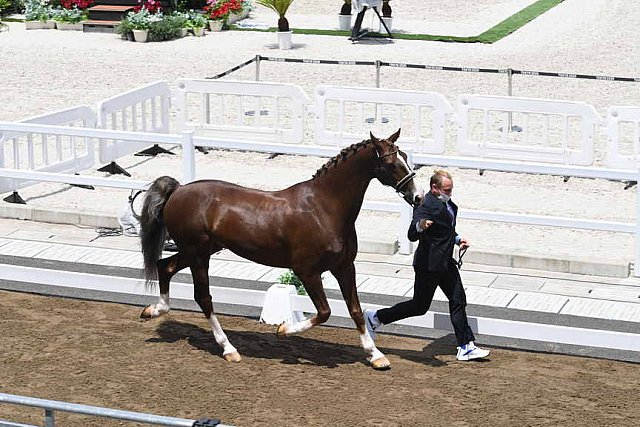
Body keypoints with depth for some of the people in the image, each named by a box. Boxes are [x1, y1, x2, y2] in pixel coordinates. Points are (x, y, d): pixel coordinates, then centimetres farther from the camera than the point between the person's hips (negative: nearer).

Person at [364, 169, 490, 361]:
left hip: (446, 262, 9)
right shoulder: (427, 206, -22)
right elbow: (412, 235, -31)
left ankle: (466, 347, 13)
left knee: (458, 301, 8)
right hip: (429, 264, -9)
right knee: (419, 306, 1)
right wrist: (420, 226, -51)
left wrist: (457, 239, 10)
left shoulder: (447, 203, 7)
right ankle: (375, 317, 16)